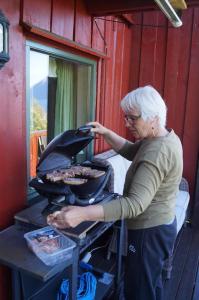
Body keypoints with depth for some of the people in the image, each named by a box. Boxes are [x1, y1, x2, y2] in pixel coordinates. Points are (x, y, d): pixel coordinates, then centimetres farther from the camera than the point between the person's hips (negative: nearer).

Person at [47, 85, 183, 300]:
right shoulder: (164, 136, 1)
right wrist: (105, 133, 2)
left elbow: (135, 203, -37)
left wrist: (82, 214, -44)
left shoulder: (157, 152, -30)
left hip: (149, 232, -10)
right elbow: (131, 152, 14)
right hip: (161, 225, 10)